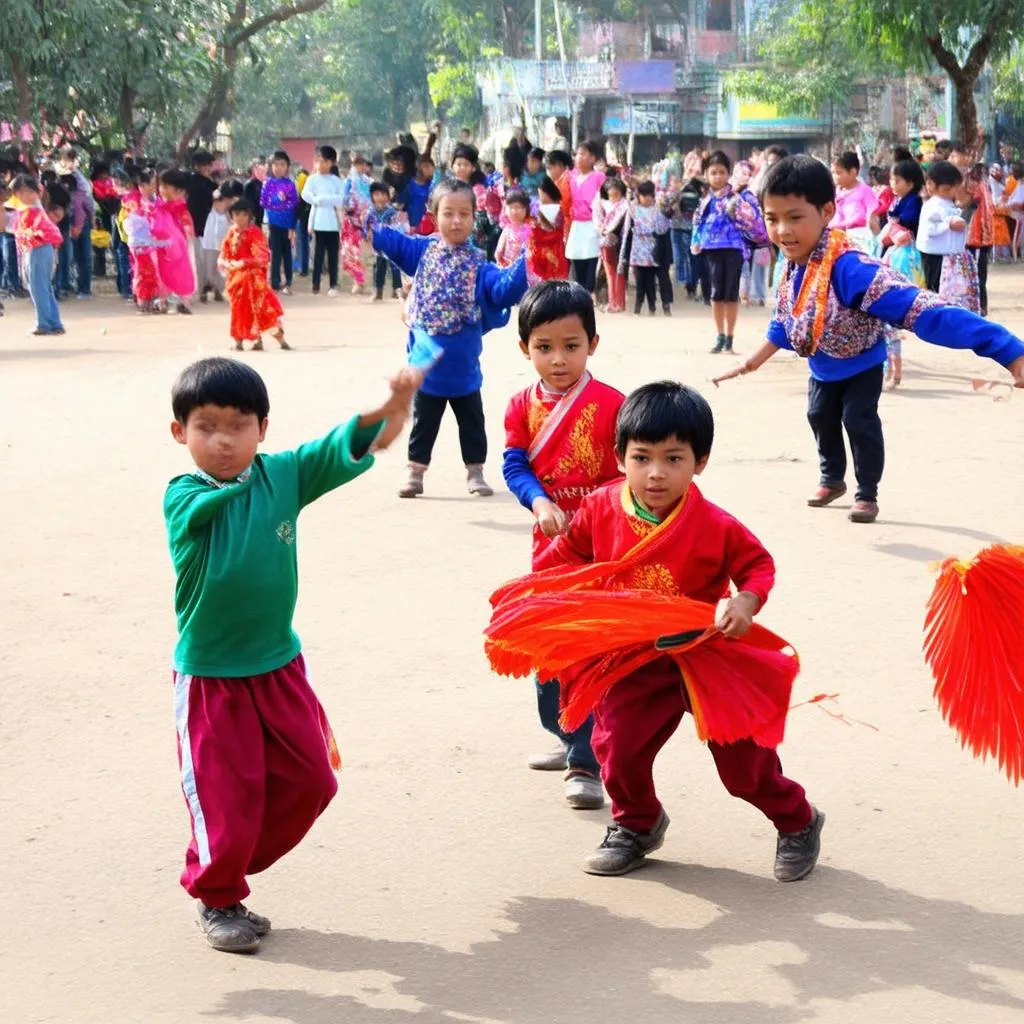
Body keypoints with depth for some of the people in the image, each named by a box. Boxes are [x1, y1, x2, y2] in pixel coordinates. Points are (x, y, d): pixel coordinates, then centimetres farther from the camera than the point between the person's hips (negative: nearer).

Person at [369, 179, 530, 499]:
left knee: (472, 422, 12)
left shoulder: (478, 264, -8)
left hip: (463, 365, -1)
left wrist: (527, 262, -34)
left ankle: (475, 472, 25)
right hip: (427, 363, 1)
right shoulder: (423, 251, 0)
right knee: (423, 423, 12)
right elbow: (391, 240, 2)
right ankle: (415, 473, 22)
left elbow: (504, 290, -20)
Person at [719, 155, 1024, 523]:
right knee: (821, 418, 18)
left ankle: (867, 494, 19)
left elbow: (921, 310, -51)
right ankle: (832, 479, 42)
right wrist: (759, 357, 17)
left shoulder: (848, 268, -44)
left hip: (860, 366, -7)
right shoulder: (795, 266, -19)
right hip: (823, 369, 7)